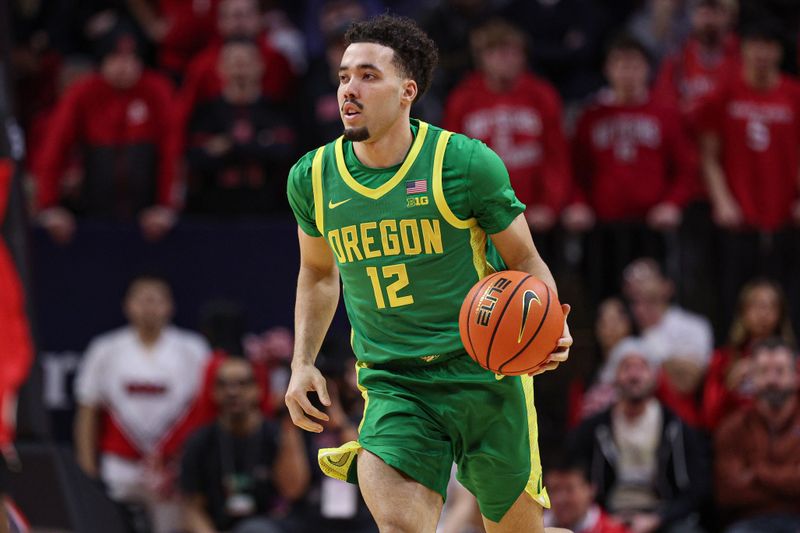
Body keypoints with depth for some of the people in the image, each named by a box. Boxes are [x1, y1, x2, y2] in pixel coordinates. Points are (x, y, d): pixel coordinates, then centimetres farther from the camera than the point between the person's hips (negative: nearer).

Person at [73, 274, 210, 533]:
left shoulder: (192, 351, 2)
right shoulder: (105, 351, 4)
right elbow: (87, 412, 7)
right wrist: (88, 471, 2)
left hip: (174, 472, 0)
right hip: (119, 470, 0)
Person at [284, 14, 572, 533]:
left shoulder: (466, 164, -10)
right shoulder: (312, 178, 1)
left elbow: (527, 263, 2)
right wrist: (303, 364, 11)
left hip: (486, 374, -2)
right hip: (392, 386, 2)